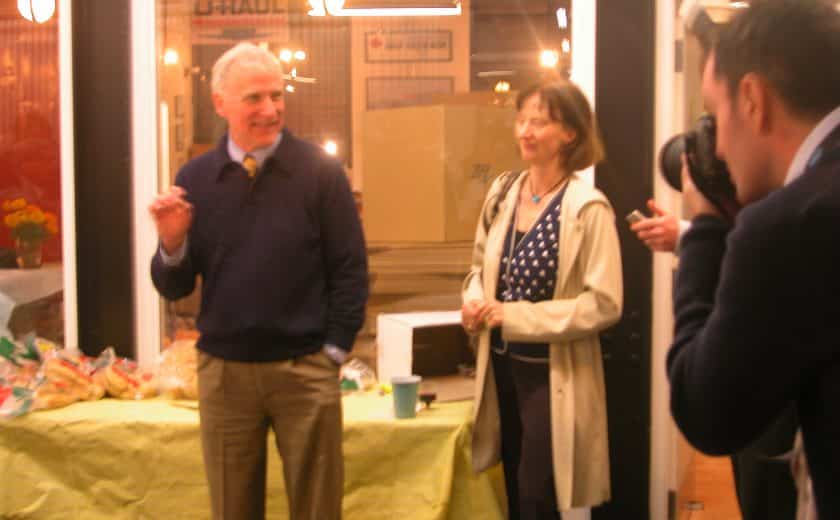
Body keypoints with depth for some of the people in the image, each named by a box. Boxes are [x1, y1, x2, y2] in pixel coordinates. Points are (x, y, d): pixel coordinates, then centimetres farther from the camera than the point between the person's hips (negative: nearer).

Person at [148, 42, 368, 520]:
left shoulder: (321, 172, -4)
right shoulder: (196, 178, 3)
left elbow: (350, 269, -2)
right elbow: (174, 287, 5)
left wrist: (335, 351, -6)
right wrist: (173, 243, -15)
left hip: (305, 369, -2)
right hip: (222, 370, 2)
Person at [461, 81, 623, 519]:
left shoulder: (587, 208, -17)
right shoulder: (502, 192, 3)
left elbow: (603, 304, -20)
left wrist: (513, 316, -20)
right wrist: (475, 301, -6)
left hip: (553, 375, -6)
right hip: (503, 365, 6)